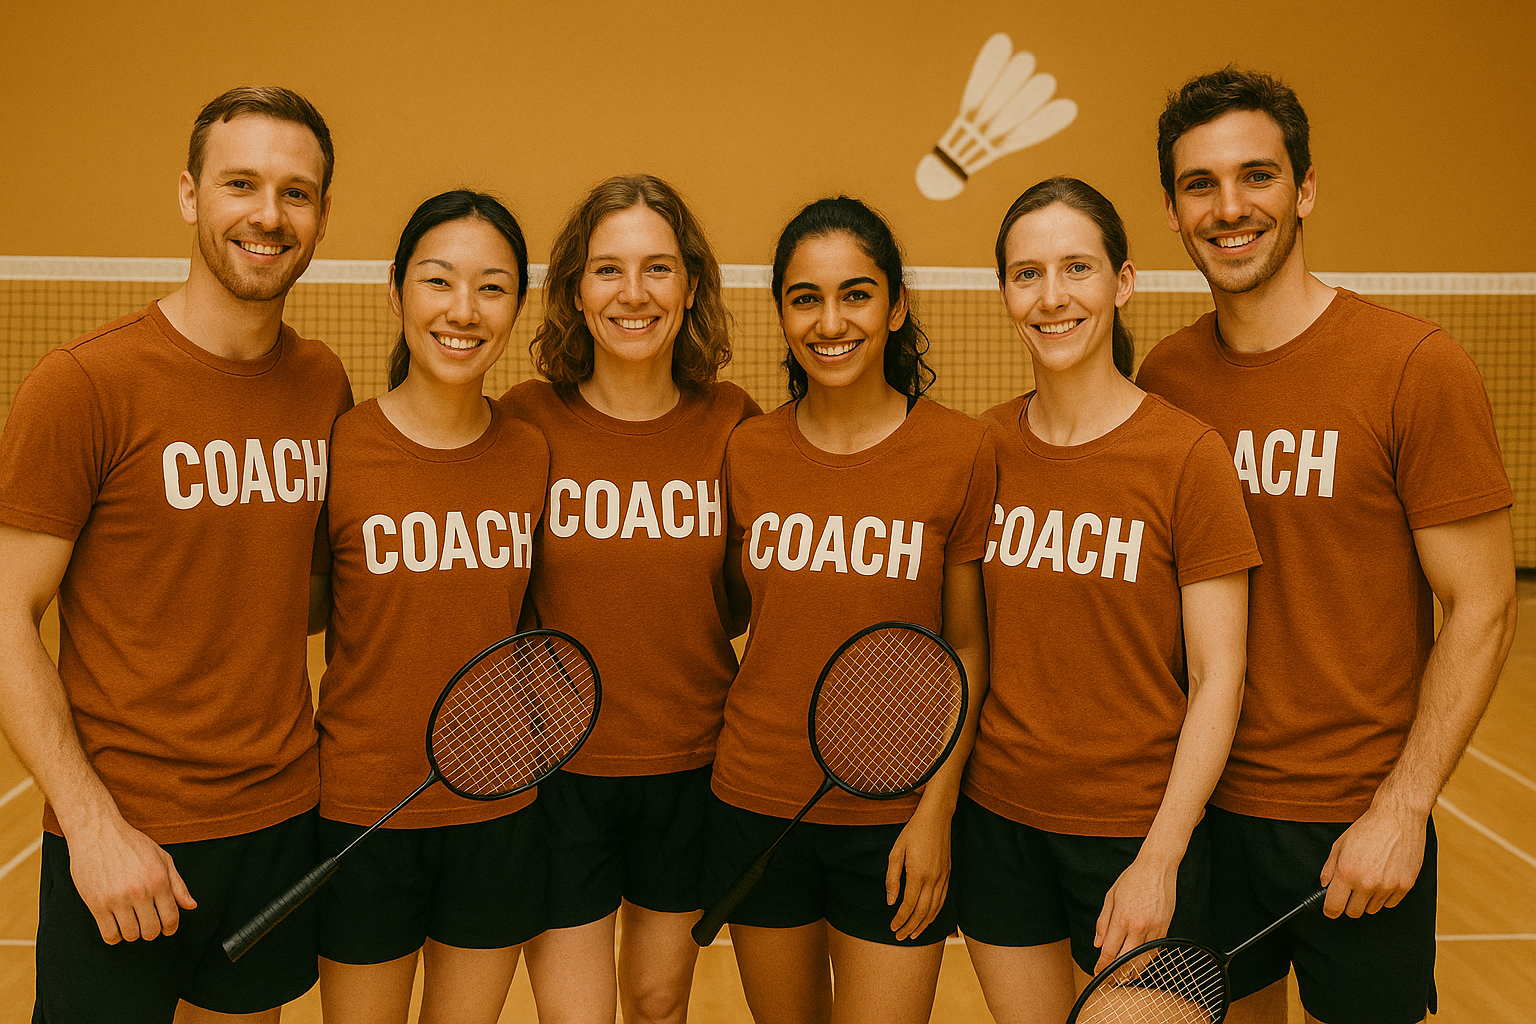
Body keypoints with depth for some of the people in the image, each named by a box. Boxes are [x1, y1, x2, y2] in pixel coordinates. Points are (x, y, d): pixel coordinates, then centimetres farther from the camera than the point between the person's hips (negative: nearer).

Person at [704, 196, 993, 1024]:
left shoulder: (959, 450, -8)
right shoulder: (746, 452, -1)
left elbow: (967, 647, -4)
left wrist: (937, 810, -8)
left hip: (895, 821, -2)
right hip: (757, 801, 3)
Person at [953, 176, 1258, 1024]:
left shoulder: (1187, 455, -12)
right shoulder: (983, 446, 0)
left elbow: (1216, 680, -11)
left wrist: (1160, 860, -14)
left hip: (1135, 829, -3)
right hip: (996, 818, 4)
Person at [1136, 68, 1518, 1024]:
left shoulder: (1418, 367, -12)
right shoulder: (1165, 376, 0)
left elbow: (1483, 610, -10)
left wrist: (1401, 810, -14)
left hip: (1356, 822, -3)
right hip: (1203, 802, 4)